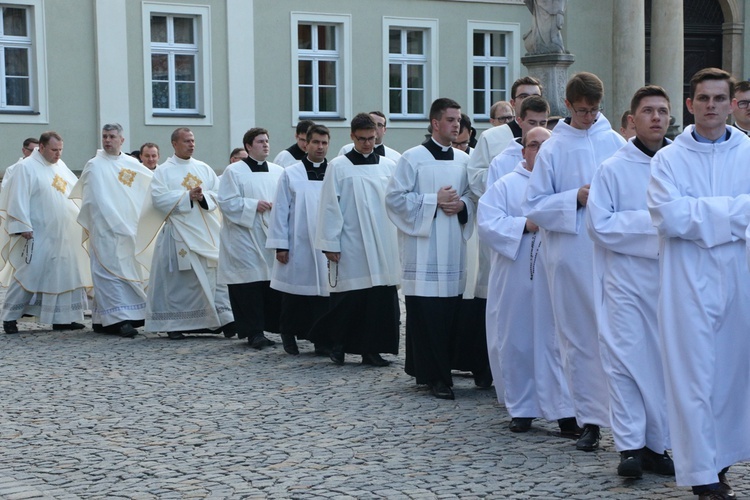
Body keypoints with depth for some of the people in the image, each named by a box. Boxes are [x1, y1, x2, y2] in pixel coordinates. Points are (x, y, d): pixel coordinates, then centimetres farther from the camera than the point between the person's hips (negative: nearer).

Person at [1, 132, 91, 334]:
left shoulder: (60, 166, 14)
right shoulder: (26, 167, -8)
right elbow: (19, 199, -13)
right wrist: (23, 226, -18)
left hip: (61, 235, 7)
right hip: (38, 235, -7)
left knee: (63, 275, 6)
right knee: (30, 274, -6)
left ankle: (62, 317, 12)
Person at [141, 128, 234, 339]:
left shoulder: (204, 169, 14)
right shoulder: (163, 171, 4)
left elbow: (219, 193, 6)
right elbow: (159, 199, -9)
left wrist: (203, 197, -13)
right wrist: (188, 196, -14)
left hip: (207, 232, 3)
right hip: (178, 232, -3)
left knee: (214, 273, -2)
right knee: (177, 278, -2)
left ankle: (222, 318, -2)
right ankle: (174, 324, 4)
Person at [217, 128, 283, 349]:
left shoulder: (278, 172, 13)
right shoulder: (234, 171, 1)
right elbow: (226, 202, -6)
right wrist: (254, 205, -14)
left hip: (273, 236, 4)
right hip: (245, 237, -4)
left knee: (275, 282, 1)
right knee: (251, 282, -8)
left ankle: (276, 325, 11)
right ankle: (254, 332, -4)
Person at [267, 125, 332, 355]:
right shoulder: (290, 174, 3)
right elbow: (280, 210, 2)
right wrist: (280, 245, -4)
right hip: (298, 245, -1)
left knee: (324, 292, 0)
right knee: (294, 293, 4)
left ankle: (322, 339, 8)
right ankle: (289, 335, 18)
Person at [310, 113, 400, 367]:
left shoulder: (388, 166, 9)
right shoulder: (338, 167, 1)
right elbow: (330, 208, -2)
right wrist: (330, 244, -6)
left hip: (382, 245, 3)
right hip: (350, 246, -3)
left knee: (380, 297, 0)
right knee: (348, 298, 0)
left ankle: (371, 349, 8)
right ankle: (338, 344, 18)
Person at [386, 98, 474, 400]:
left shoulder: (463, 160, 11)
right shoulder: (413, 158, -3)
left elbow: (474, 196, 19)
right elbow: (395, 198, -6)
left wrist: (462, 205, -4)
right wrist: (434, 201, -12)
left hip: (453, 247, 5)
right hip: (423, 247, -5)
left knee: (450, 312, 4)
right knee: (426, 314, -7)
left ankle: (440, 370, 15)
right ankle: (433, 375, -2)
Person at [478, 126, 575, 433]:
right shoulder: (505, 185, 8)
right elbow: (488, 223, -3)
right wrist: (525, 225, -13)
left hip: (555, 278, -1)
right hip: (516, 280, 1)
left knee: (557, 342, -4)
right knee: (517, 343, 5)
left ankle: (563, 408, 1)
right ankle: (521, 408, 16)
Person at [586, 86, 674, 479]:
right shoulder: (613, 169, 0)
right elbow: (599, 225, -6)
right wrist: (649, 222, -12)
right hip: (626, 278, -2)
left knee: (666, 360, 6)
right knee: (626, 360, -4)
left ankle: (658, 444, 14)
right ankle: (630, 445, 2)